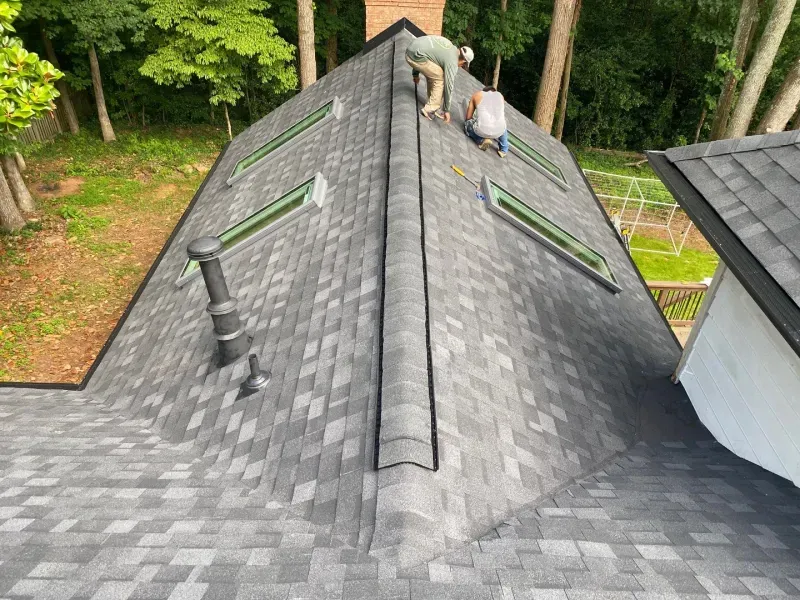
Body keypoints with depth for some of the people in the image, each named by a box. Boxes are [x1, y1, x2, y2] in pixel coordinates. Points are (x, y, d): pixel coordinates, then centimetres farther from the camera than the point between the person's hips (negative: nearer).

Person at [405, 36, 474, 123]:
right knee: (440, 79, 3)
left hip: (410, 52, 9)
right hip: (416, 56, -9)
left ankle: (434, 107, 26)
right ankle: (430, 109, 4)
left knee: (432, 75, 23)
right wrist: (447, 110, 4)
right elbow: (448, 86, -3)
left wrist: (415, 73, 35)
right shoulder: (452, 62, -3)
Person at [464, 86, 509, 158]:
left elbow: (468, 117, 18)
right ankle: (503, 150, 31)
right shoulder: (500, 95, 24)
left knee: (467, 124, 27)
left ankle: (482, 140, 8)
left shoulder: (477, 95, 16)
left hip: (482, 130, -3)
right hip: (499, 131, 4)